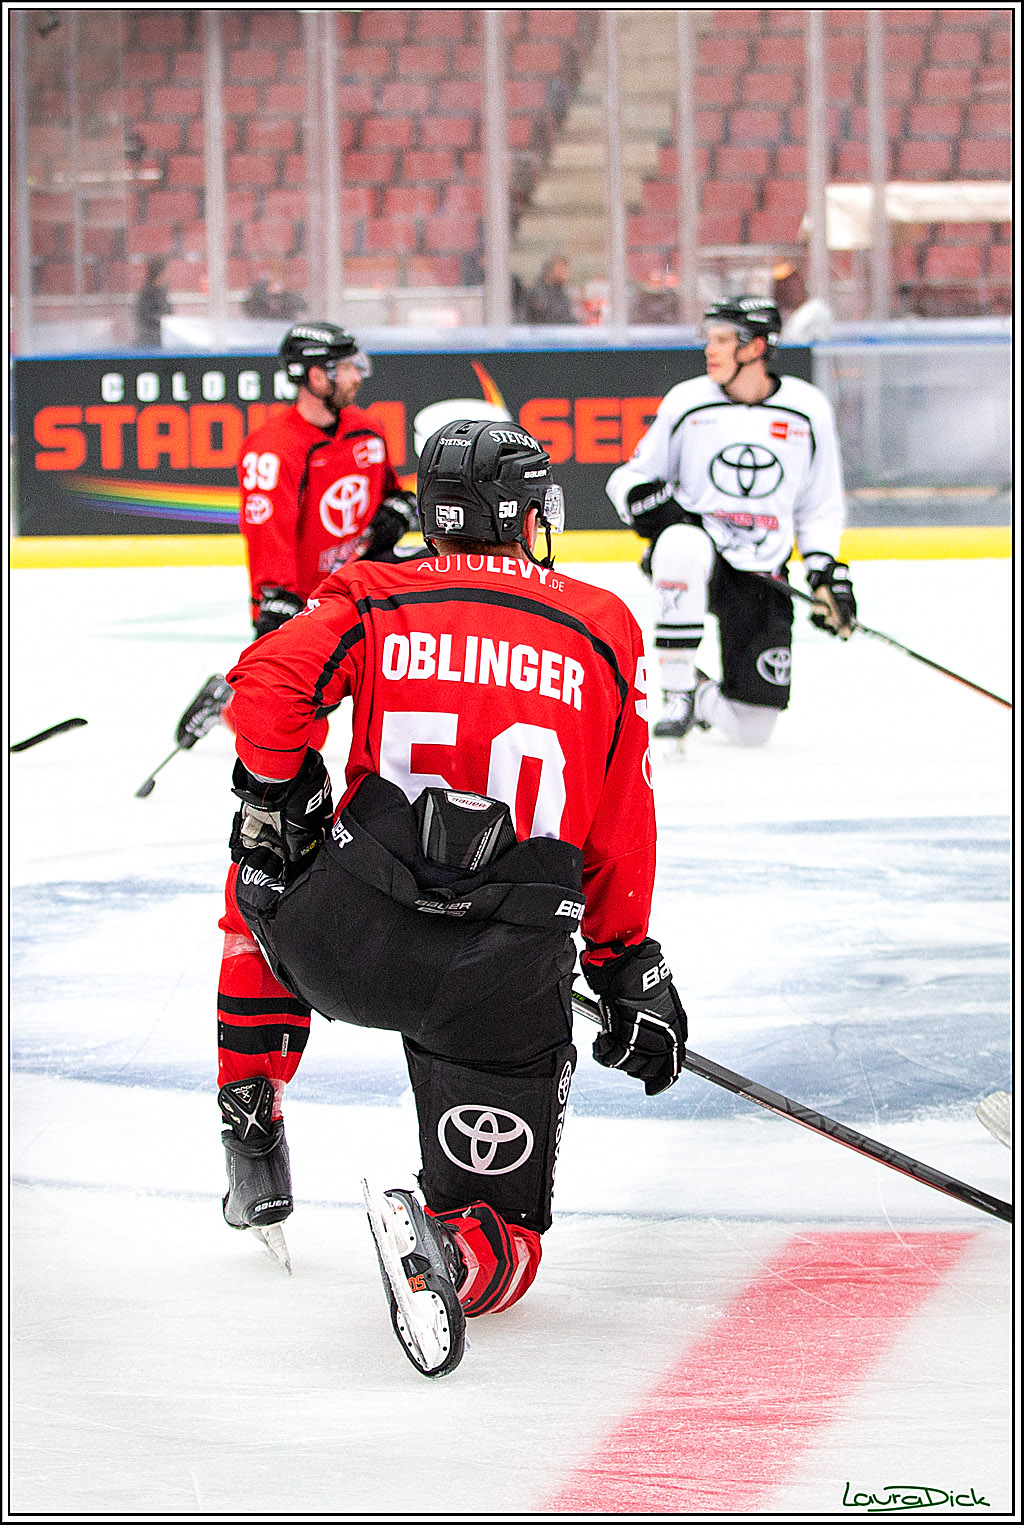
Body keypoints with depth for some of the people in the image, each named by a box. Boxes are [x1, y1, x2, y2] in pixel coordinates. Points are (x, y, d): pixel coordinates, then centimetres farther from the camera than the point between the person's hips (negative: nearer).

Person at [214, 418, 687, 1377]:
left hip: (345, 937, 1)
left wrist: (278, 800, 8)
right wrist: (626, 964, 23)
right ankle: (448, 1252, -27)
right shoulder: (604, 631, 13)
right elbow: (622, 829, 14)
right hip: (508, 972, -1)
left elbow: (270, 680, -8)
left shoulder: (376, 599, 10)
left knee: (263, 888, 38)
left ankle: (251, 1131, 33)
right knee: (506, 1249, 8)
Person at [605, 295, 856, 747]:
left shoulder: (808, 409, 1)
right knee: (683, 545, -42)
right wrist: (646, 499, -17)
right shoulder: (686, 402, -1)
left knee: (751, 729, -4)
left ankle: (704, 697, 34)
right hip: (699, 556, -1)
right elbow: (629, 476, 6)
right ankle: (677, 694, -29)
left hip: (760, 576, 1)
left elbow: (819, 506, 11)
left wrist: (827, 573, -1)